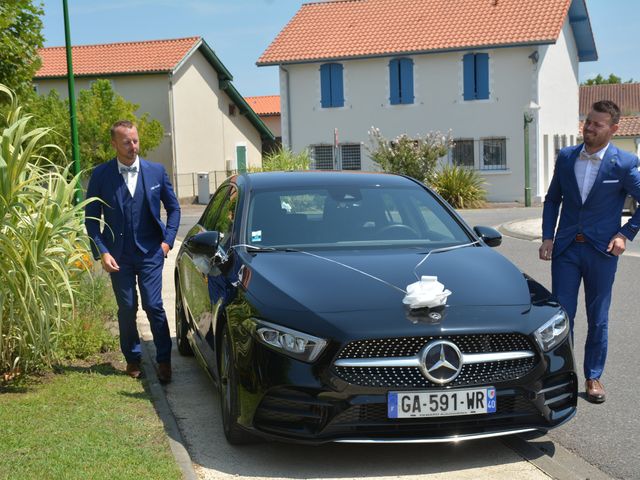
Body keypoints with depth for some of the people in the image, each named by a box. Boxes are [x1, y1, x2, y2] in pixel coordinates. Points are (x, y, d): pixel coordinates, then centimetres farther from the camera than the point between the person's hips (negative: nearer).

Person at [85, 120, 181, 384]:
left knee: (153, 306, -5)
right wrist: (102, 252, -8)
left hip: (150, 253, 0)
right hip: (118, 255, 0)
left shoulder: (156, 171, 0)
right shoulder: (101, 175, -3)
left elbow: (173, 208, 9)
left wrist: (167, 240, 0)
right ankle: (132, 359, 24)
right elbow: (91, 217, 0)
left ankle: (164, 360, 8)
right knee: (126, 309, 8)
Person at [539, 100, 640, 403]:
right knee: (562, 314, 2)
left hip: (602, 250, -2)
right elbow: (552, 200, 11)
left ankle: (593, 377, 23)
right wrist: (547, 237, 3)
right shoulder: (565, 157, 3)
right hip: (566, 248, 2)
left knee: (598, 319, 9)